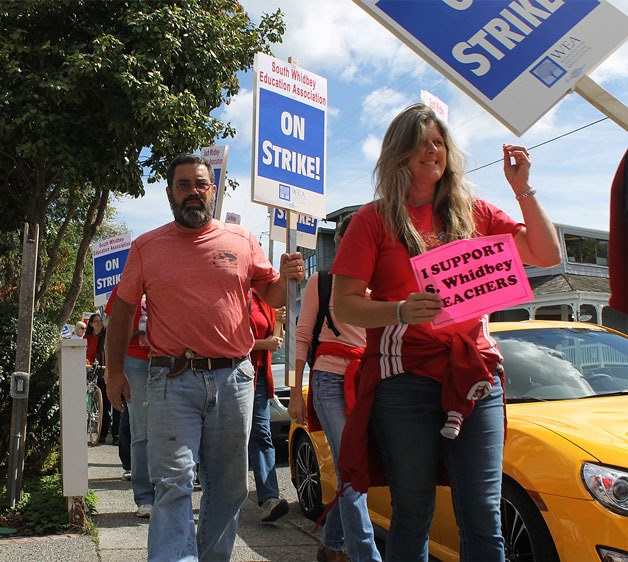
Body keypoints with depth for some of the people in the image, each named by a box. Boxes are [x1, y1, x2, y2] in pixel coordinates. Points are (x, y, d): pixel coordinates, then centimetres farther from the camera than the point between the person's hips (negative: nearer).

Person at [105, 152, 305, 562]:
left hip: (233, 378, 2)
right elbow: (123, 309, 12)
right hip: (172, 381, -1)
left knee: (229, 487, 9)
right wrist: (115, 371, 7)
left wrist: (287, 277, -11)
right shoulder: (146, 247, 8)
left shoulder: (242, 241, 8)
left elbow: (273, 297, 12)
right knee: (173, 485, -7)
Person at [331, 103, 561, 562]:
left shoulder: (473, 213, 15)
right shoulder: (375, 219, 5)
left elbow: (548, 255, 12)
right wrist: (401, 311, -20)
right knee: (413, 515, 6)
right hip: (405, 380, -2)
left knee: (483, 517, 0)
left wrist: (523, 188, 4)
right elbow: (344, 305, -2)